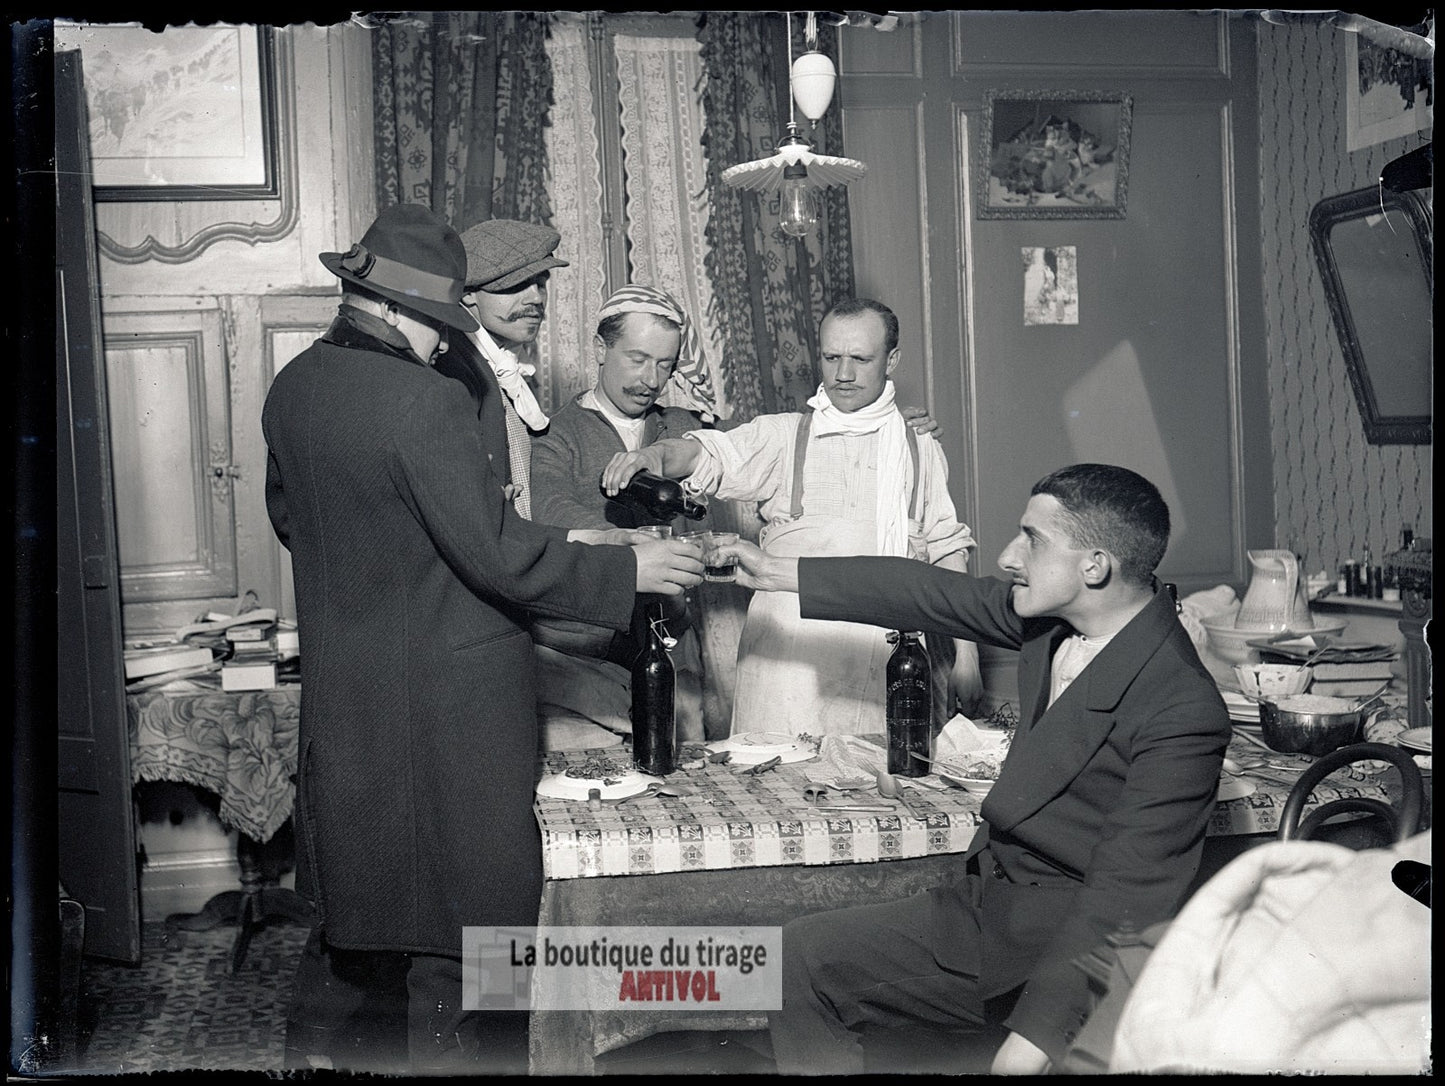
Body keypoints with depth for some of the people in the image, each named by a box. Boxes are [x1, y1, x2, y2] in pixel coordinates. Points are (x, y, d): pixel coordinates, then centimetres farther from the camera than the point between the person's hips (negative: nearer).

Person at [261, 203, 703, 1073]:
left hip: (342, 684, 8)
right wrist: (627, 568, -15)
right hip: (446, 686, -8)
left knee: (358, 870, 23)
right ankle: (442, 1047, 21)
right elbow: (495, 553, -23)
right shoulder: (426, 401, -23)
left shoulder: (293, 386, 2)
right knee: (459, 881, 8)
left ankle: (313, 1039, 35)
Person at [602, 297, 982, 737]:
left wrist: (965, 651, 12)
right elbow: (710, 453, -9)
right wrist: (655, 455, -31)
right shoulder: (782, 435, 6)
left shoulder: (922, 450, 14)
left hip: (896, 647, 2)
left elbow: (947, 550, 16)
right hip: (796, 646, -2)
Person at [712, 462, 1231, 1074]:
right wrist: (779, 574, 18)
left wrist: (1036, 1035, -32)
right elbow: (928, 594, 12)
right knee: (797, 962, 3)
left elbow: (1123, 895, -26)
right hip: (985, 900, 8)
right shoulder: (1054, 616, 0)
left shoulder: (1183, 712, -23)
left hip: (1076, 940, -8)